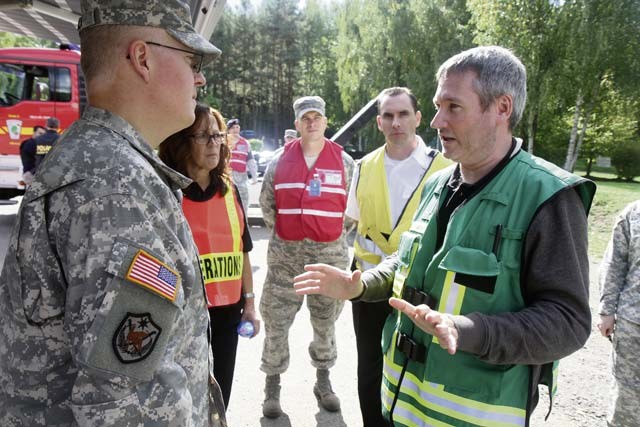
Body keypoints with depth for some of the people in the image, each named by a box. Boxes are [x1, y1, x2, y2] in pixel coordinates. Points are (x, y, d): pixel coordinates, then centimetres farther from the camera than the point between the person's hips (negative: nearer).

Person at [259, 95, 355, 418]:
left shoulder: (344, 161, 0)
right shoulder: (279, 160, 1)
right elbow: (266, 203, 11)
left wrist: (327, 231, 9)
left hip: (330, 252, 0)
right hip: (285, 254, 0)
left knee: (325, 321, 14)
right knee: (276, 321, 5)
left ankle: (323, 381, 33)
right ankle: (272, 386, 22)